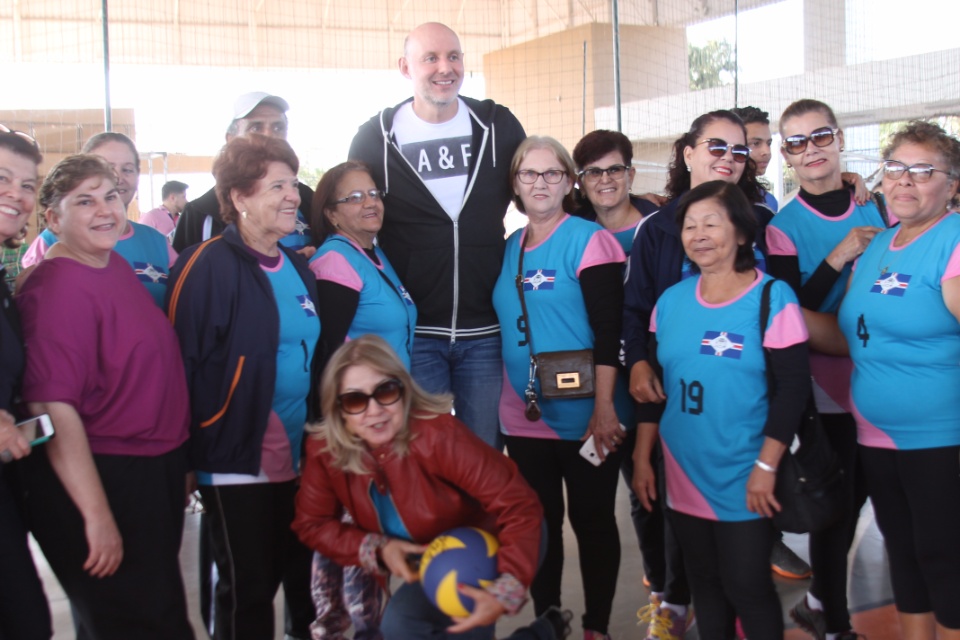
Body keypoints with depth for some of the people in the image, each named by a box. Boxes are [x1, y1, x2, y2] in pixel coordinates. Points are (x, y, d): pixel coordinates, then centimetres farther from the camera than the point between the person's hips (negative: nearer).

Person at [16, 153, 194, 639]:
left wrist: (177, 466, 16)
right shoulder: (58, 286, -20)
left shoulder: (116, 264, 6)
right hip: (98, 478, -9)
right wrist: (97, 516, -27)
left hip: (154, 470, 9)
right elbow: (54, 407, -26)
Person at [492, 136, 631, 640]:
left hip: (584, 419, -5)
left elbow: (609, 329, -14)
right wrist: (510, 399, 11)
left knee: (592, 521, 8)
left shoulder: (588, 240, -8)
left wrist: (605, 407, -20)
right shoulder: (508, 248, 9)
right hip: (524, 418, 5)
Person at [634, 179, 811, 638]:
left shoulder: (772, 298, -10)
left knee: (747, 586, 3)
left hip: (745, 479, -4)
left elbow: (793, 388, -12)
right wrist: (642, 457, 8)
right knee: (704, 582, 15)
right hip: (682, 473, 5)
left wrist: (766, 468, -15)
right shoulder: (670, 301, 4)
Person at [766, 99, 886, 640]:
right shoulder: (784, 227, -6)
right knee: (834, 502, 1)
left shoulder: (878, 207, 4)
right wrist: (838, 258, -22)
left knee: (857, 495, 15)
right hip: (826, 386, -4)